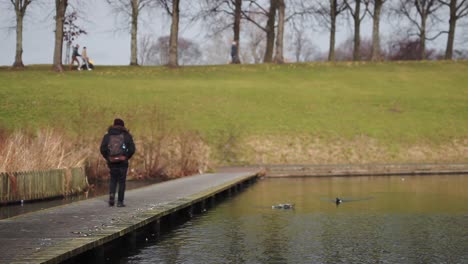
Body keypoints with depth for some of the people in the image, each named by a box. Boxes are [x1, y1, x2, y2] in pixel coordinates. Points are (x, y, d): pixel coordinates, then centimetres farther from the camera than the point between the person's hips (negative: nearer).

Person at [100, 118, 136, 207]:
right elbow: (132, 149, -7)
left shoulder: (107, 136, 4)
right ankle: (120, 201, 5)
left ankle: (111, 195, -5)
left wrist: (108, 158, 9)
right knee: (122, 181, 7)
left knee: (113, 180, 18)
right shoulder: (126, 136, -1)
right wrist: (126, 157, 7)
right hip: (123, 162, -2)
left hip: (112, 162, 2)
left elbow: (103, 149, -3)